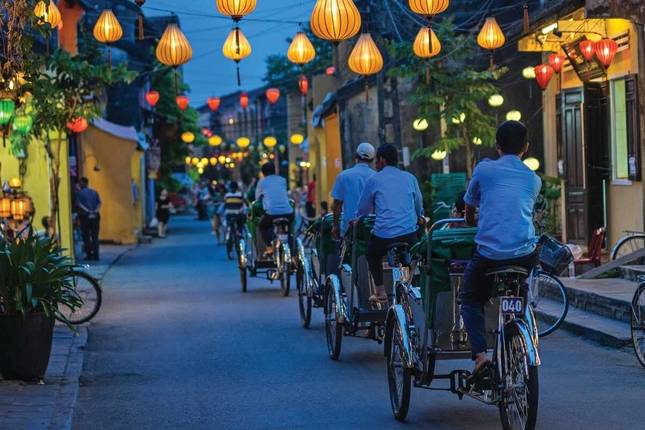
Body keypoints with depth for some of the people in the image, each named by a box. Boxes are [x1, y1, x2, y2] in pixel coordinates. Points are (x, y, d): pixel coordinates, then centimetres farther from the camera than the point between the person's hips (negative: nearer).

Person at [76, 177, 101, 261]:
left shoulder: (79, 193, -2)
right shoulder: (94, 192, 10)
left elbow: (79, 204, -13)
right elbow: (99, 203, 0)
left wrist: (87, 211, -16)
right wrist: (95, 210, -9)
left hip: (85, 216, -3)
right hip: (95, 216, 3)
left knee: (86, 237, 3)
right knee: (95, 236, 6)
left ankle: (89, 255, 2)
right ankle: (96, 255, 2)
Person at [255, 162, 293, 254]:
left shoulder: (261, 183, 13)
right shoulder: (282, 180, 20)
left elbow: (257, 198, 26)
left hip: (271, 213, -3)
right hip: (288, 213, 3)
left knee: (263, 226, 26)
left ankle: (269, 248, 8)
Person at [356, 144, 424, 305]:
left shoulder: (374, 180, 4)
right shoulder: (410, 178, 13)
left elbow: (363, 209, 11)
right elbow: (419, 206, 25)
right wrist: (419, 219, 46)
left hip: (383, 234, -2)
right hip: (409, 234, 3)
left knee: (373, 255, 26)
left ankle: (380, 293, 17)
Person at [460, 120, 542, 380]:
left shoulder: (484, 170, 8)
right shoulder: (534, 179, 16)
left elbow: (469, 212, 20)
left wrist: (472, 224, 44)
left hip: (489, 253, -3)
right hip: (525, 255, 3)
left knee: (470, 301, 19)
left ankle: (480, 354, -3)